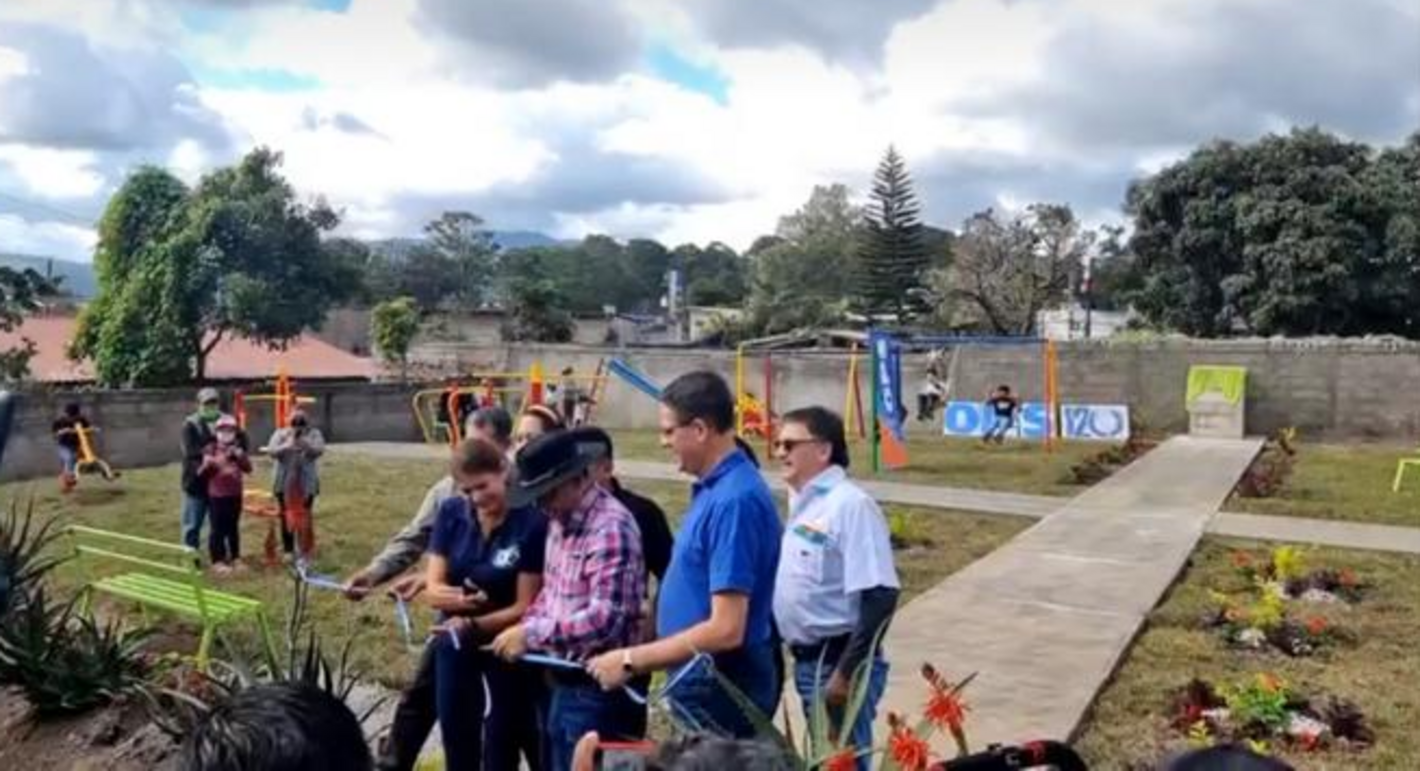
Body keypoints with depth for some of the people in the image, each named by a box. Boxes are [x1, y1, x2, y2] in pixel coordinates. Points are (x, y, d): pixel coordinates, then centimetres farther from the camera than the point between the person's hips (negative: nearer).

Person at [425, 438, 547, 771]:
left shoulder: (532, 523, -20)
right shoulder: (450, 513, -7)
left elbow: (524, 607, -17)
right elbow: (433, 590, -7)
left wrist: (474, 625, -29)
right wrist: (458, 597, -28)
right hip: (454, 645, 4)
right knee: (457, 738, 15)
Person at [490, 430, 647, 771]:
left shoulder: (611, 527, -22)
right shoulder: (560, 522, 8)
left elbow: (606, 617, -28)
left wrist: (532, 635, -23)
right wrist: (522, 633, 2)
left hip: (600, 689, -9)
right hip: (563, 681, 9)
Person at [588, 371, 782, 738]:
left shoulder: (733, 499, -24)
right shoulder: (715, 488, 7)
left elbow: (725, 629, -26)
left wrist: (632, 660, -20)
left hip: (721, 690, -9)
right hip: (706, 683, 9)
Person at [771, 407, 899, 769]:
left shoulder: (851, 505, -19)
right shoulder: (802, 502, 8)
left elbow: (880, 596, -23)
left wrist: (847, 672, -23)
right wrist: (799, 657, 16)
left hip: (837, 661, -8)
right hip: (807, 660, 8)